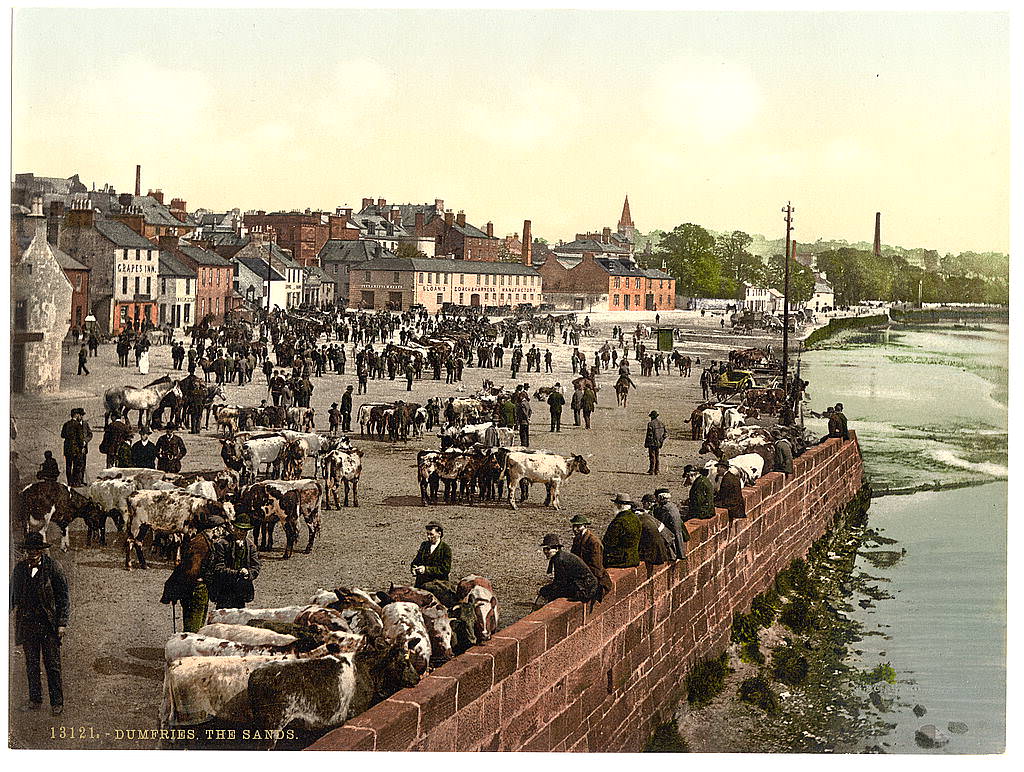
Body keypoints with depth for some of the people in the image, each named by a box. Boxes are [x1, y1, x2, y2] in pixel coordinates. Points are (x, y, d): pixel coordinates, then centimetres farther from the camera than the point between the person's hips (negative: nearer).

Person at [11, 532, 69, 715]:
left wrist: (62, 623, -7)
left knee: (53, 665, -1)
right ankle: (35, 701, 19)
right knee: (31, 664, 10)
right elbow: (12, 595, 13)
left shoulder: (53, 567, -6)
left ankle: (57, 703, 6)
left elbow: (64, 596, -4)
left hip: (49, 623, -4)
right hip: (27, 623, 4)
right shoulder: (19, 568, 4)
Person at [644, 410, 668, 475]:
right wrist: (661, 440, 15)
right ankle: (656, 471, 15)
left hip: (652, 443, -6)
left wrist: (646, 443, -10)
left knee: (651, 457, -1)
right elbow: (666, 434, 8)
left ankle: (651, 471, 0)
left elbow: (649, 434, -17)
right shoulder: (661, 424, 7)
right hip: (658, 443, 6)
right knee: (657, 457, 13)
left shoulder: (650, 424, -15)